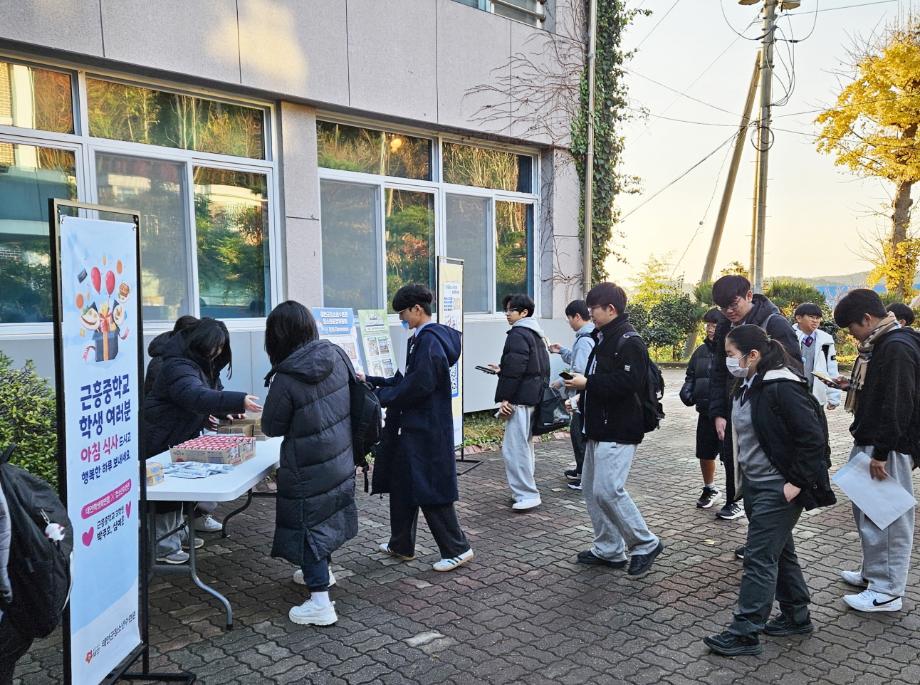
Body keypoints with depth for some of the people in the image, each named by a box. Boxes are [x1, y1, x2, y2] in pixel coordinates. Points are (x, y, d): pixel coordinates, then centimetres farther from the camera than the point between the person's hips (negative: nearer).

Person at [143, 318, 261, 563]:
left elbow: (213, 392, 15)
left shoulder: (205, 364, 6)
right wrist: (238, 401, -53)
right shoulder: (178, 367, -27)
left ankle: (176, 532, 33)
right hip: (161, 439, -10)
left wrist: (226, 411, -7)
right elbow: (196, 396, -44)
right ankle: (163, 546, 5)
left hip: (180, 437, 10)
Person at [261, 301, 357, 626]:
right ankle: (320, 571, 45)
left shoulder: (286, 379, -23)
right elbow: (355, 389, 9)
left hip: (309, 468, -7)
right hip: (341, 457, 7)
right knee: (326, 514, 24)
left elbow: (271, 427, -11)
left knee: (308, 524, 5)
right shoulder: (337, 355, -7)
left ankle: (320, 603, 7)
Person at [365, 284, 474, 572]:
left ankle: (457, 549, 10)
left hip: (426, 429, -10)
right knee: (402, 485, 16)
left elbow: (419, 386, -23)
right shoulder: (419, 338, 12)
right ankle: (401, 545, 29)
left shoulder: (429, 340, -18)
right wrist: (372, 381, 11)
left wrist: (382, 396, -14)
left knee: (429, 489, -2)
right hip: (413, 426, 10)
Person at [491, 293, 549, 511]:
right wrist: (502, 370, 29)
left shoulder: (518, 334, -13)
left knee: (514, 448, -8)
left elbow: (515, 369, -20)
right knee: (525, 445, 17)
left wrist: (504, 398, -18)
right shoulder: (536, 334, 18)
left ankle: (526, 494, -6)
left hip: (520, 398, -11)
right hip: (535, 397, 11)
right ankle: (526, 491, 25)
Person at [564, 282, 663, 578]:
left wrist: (588, 383, -21)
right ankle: (608, 550, 23)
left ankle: (645, 544, 4)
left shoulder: (629, 341, -15)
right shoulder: (603, 338, 16)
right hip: (599, 428, 11)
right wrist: (580, 383, 9)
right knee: (591, 488, 13)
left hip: (618, 431, -11)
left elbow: (629, 382, -26)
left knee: (607, 490, -14)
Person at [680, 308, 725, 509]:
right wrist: (687, 390, 1)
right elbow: (691, 375, 20)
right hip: (706, 412, 6)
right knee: (705, 453, 16)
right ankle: (709, 489, 37)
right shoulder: (702, 350, 9)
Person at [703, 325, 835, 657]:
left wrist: (796, 482, -21)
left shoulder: (783, 388, -21)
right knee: (779, 552, 19)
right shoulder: (749, 387, 8)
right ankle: (796, 617, 34)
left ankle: (745, 633, 5)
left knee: (759, 557, -4)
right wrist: (744, 470, 16)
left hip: (779, 489, -9)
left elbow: (813, 438, -22)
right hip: (755, 484, 9)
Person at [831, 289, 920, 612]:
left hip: (888, 449, -10)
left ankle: (887, 591, 7)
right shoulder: (879, 344, 13)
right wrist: (853, 386, 9)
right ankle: (873, 573, 31)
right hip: (868, 442, 10)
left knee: (888, 519, -2)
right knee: (867, 513, 18)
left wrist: (881, 452, -23)